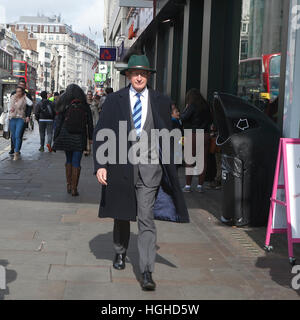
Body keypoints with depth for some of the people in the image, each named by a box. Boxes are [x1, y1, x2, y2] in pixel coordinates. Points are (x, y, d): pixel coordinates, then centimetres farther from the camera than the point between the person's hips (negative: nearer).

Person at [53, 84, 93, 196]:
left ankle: (69, 185, 18)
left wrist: (56, 139, 3)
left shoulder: (64, 107, -5)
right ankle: (74, 188, 2)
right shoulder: (85, 107, -3)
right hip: (79, 138, -1)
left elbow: (58, 124, -3)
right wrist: (90, 137, 10)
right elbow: (90, 124, 1)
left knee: (69, 160, 18)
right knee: (76, 163, 2)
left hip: (66, 137, 1)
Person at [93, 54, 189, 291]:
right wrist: (100, 165, -9)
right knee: (121, 215, 17)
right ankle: (120, 253, 42)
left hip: (149, 167, -1)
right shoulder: (114, 100, 3)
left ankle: (147, 272, -4)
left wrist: (169, 170, 10)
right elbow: (101, 134, 1)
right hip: (121, 165, 1)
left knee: (146, 218, -7)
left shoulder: (161, 102, 5)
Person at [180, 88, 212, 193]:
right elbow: (210, 120, 18)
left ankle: (188, 185, 2)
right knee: (203, 161, 6)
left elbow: (183, 117, -14)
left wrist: (185, 109, 1)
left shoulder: (192, 106, -8)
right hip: (205, 136, 5)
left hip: (193, 136, -5)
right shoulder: (206, 106, 10)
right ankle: (200, 185, 10)